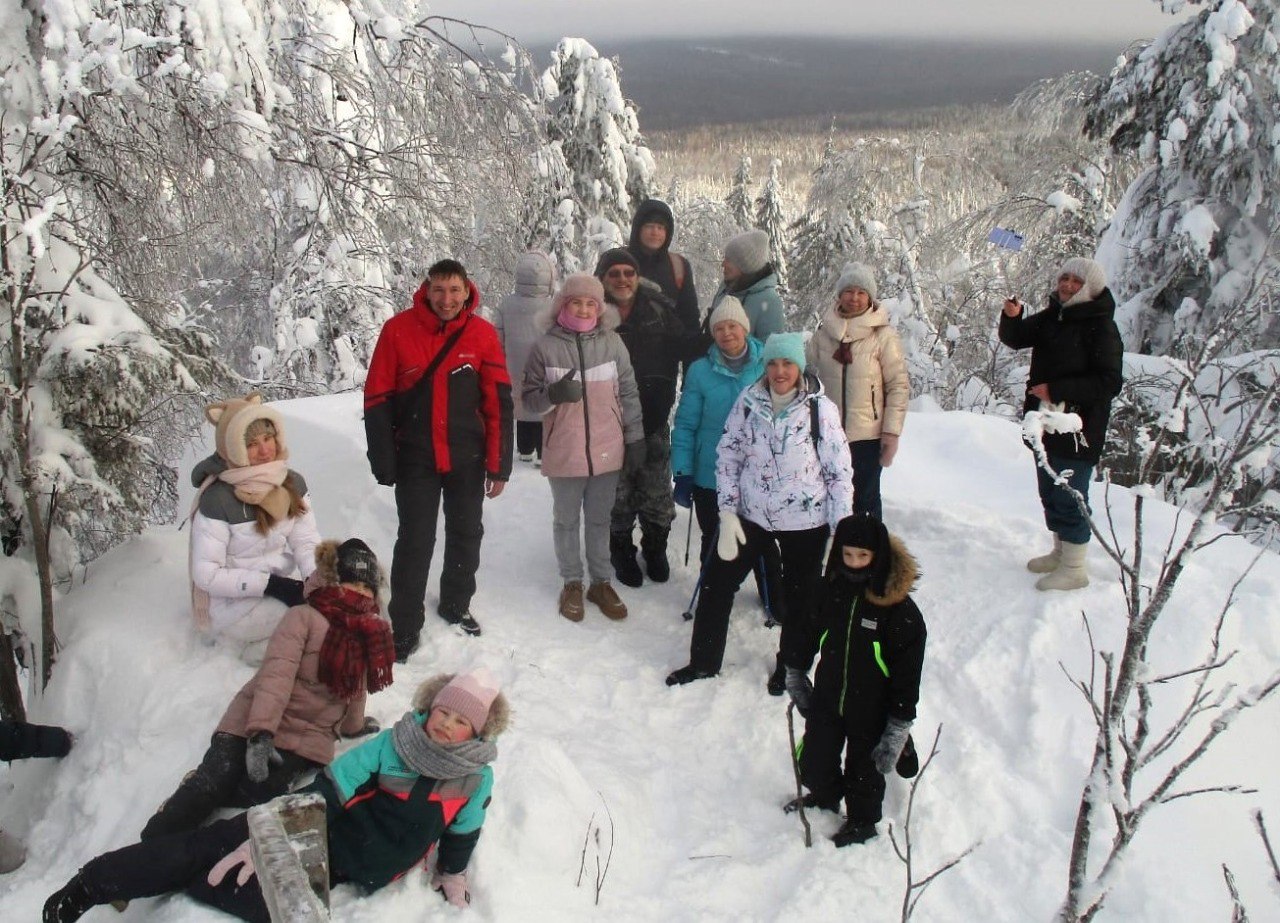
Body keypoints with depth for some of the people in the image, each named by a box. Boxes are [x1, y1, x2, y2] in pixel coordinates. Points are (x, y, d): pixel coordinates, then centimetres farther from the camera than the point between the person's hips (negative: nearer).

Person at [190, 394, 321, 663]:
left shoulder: (292, 484, 1)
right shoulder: (218, 499, -18)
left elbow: (307, 541, -2)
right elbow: (206, 575, -17)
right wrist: (269, 584, -23)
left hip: (278, 588, 7)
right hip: (231, 605, -7)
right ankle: (260, 649, -3)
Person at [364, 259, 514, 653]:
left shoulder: (483, 333, -6)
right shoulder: (398, 329, -9)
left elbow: (498, 403, -3)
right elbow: (377, 400, -5)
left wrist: (499, 465, -4)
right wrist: (384, 461, -7)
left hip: (468, 459, 2)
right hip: (415, 459, -2)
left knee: (466, 535, 16)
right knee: (414, 542, 2)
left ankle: (456, 604, 37)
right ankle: (404, 628, 14)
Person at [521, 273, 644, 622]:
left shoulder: (612, 343, -3)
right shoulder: (546, 347, -8)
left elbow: (628, 394, 5)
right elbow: (529, 398, -4)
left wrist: (634, 437, 7)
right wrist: (553, 394, -24)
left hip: (606, 450, 1)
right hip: (564, 453, -1)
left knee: (600, 519, 16)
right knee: (566, 520, 14)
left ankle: (601, 582, 30)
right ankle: (572, 583, 30)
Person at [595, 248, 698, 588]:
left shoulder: (660, 311, -3)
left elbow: (687, 347, 2)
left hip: (654, 419, 2)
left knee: (657, 493, 14)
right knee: (619, 495, 12)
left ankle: (655, 547, 36)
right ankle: (621, 550, 32)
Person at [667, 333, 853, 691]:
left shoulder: (820, 409, -13)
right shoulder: (748, 401, -6)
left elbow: (840, 470, -9)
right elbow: (728, 454, 0)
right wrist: (727, 513, -5)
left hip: (805, 522, -2)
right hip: (750, 514, 2)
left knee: (799, 597, 13)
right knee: (717, 583, 8)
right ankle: (704, 661, 27)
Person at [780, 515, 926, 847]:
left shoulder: (901, 611, -22)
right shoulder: (829, 589, -10)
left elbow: (907, 675, -17)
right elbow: (803, 632, 8)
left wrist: (898, 729, -15)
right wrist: (796, 676, 15)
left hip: (872, 708, -3)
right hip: (826, 700, 4)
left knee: (864, 771, 14)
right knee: (814, 765, 15)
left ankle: (862, 822, 44)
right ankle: (825, 797, 49)